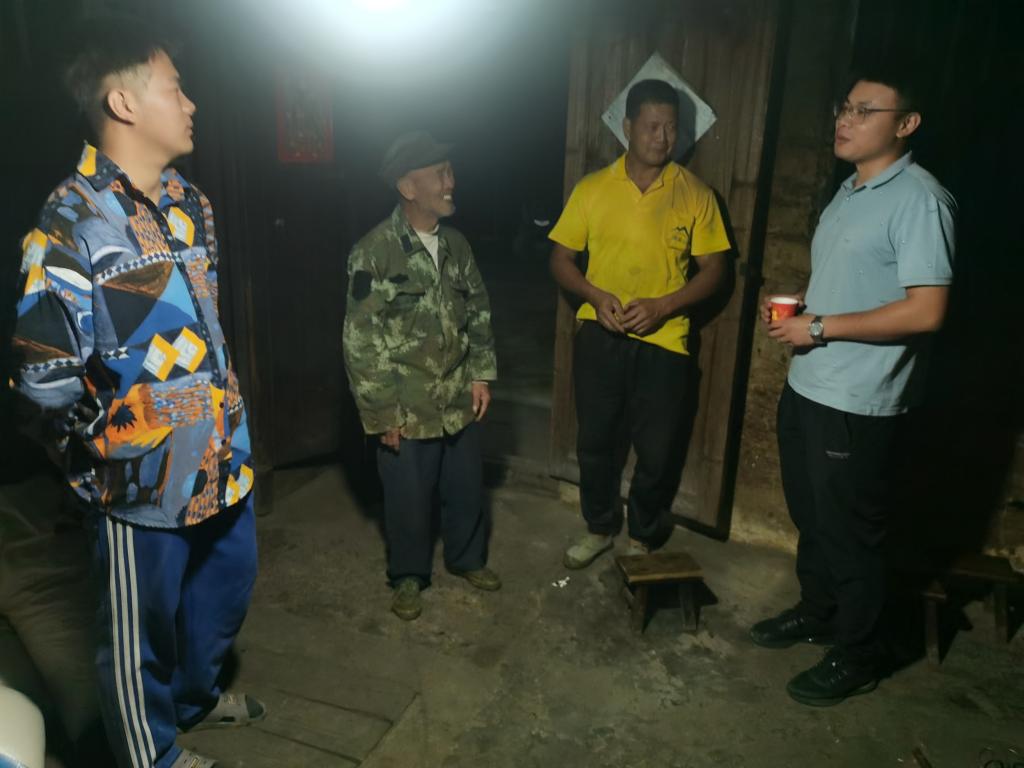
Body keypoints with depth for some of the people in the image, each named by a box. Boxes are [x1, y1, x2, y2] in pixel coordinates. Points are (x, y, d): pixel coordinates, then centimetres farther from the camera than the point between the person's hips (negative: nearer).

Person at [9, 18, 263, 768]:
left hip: (224, 457, 8)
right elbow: (45, 375, -19)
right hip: (147, 478, -7)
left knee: (226, 591, 25)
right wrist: (106, 455, -6)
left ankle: (197, 695, 52)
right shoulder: (73, 222, -18)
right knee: (141, 630, 14)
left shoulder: (191, 203, 7)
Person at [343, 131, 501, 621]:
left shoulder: (456, 245, 2)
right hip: (407, 410, -5)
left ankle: (467, 558, 44)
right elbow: (360, 342, -16)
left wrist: (481, 375, 5)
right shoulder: (373, 252, -16)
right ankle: (408, 576, 36)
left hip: (459, 402, 5)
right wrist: (383, 414, -15)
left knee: (467, 489, 19)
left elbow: (478, 313, 12)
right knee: (408, 499, 12)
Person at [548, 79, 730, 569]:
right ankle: (600, 527, 36)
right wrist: (596, 296, -15)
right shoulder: (592, 189, 0)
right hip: (599, 335, 1)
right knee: (595, 441, 12)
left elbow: (713, 270, 0)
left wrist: (662, 306, -16)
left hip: (663, 340, -1)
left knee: (657, 451, 7)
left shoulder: (695, 195, -2)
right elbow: (561, 259, 4)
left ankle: (642, 537, 32)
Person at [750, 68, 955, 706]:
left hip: (858, 405, -9)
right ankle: (816, 613, 43)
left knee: (852, 534, 6)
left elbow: (926, 311, -23)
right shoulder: (850, 192, 13)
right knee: (811, 517, 22)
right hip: (807, 389, 9)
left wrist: (819, 327, -19)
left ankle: (858, 656, 27)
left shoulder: (920, 199, -16)